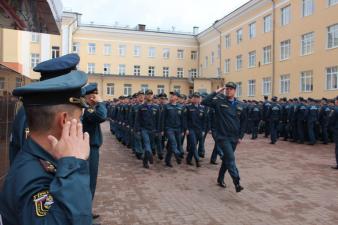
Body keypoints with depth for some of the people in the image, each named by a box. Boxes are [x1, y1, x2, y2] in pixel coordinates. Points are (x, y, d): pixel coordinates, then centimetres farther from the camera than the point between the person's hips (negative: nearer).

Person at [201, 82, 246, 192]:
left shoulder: (240, 105, 6)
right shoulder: (219, 101, -6)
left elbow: (243, 120, 14)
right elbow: (204, 102, -19)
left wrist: (241, 135, 9)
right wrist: (216, 92, -17)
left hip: (234, 138, 5)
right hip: (223, 136, -5)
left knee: (227, 158, 16)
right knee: (230, 158, -14)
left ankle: (220, 179, 33)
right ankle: (236, 182, -11)